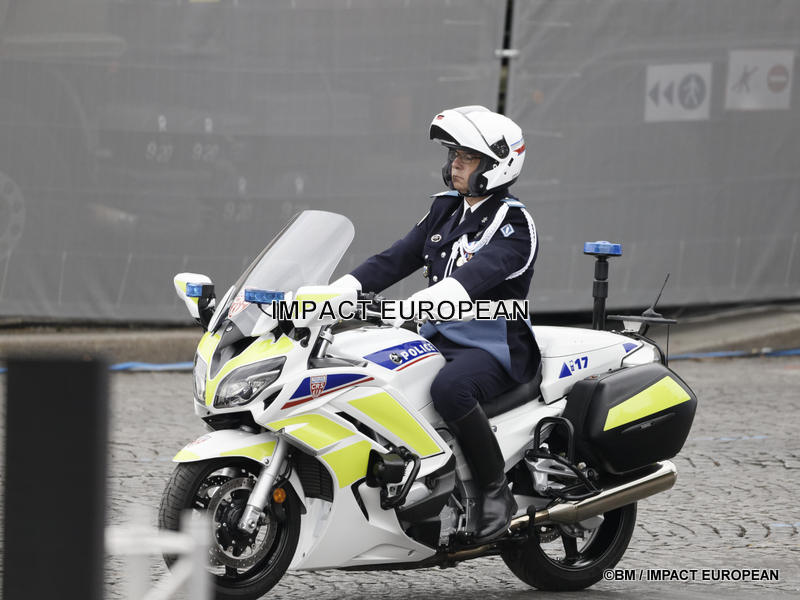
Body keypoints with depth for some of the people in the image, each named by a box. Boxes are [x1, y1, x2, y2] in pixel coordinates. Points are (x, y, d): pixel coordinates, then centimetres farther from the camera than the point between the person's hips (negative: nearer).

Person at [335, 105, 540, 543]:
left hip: (496, 348, -8)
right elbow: (395, 260, 10)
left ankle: (496, 491, -23)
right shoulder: (446, 210, 13)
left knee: (450, 388, -39)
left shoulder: (513, 226, -12)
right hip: (440, 339, 8)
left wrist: (417, 304, -43)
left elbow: (478, 274, -29)